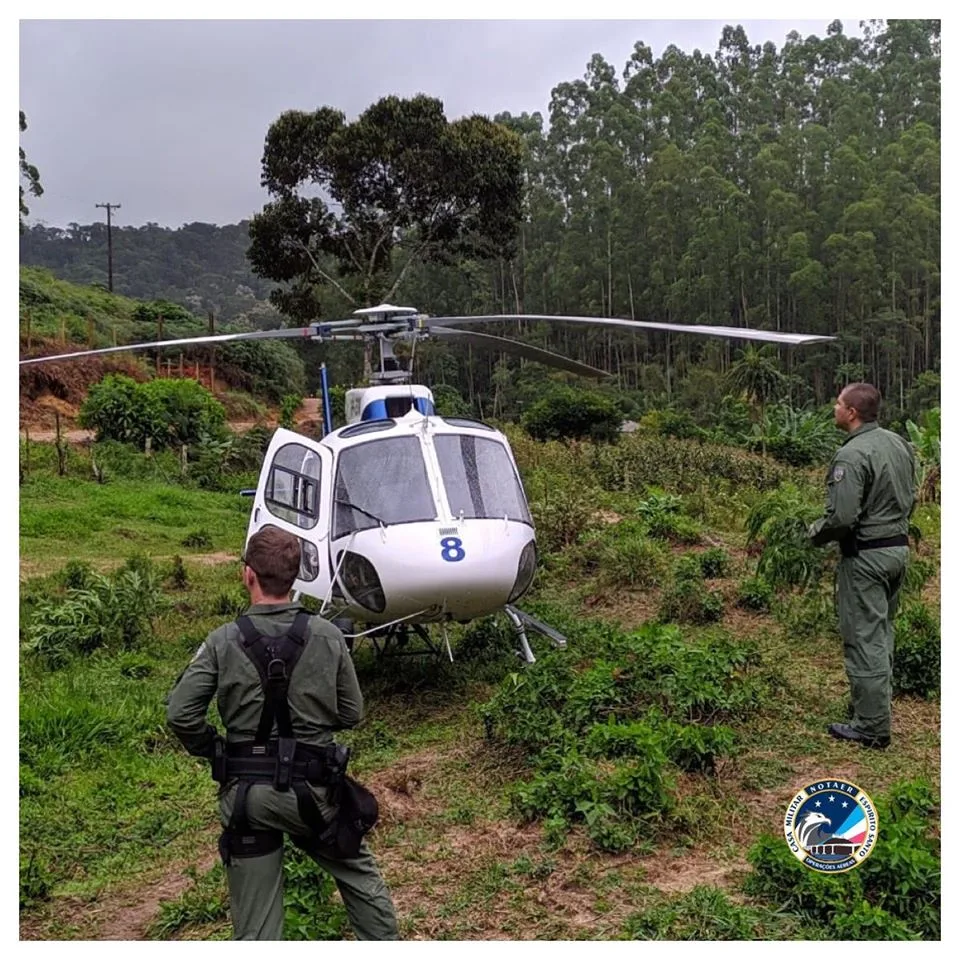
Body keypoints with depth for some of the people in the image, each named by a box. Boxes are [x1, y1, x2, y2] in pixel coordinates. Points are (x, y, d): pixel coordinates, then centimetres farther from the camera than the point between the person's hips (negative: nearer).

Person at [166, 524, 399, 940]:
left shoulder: (223, 642, -9)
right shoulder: (327, 636, -7)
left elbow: (180, 714, -11)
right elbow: (352, 713, 0)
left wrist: (214, 750, 6)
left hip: (246, 792, 0)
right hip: (313, 788, 0)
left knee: (255, 922, 12)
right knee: (360, 875, 25)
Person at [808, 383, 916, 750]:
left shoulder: (852, 455, -21)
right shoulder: (898, 443, 7)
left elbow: (842, 517, -25)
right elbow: (911, 497, 16)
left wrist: (815, 534, -6)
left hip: (866, 556, -9)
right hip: (899, 546, 9)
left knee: (864, 640, -2)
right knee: (882, 632, 19)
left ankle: (872, 727, 3)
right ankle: (874, 708, 30)